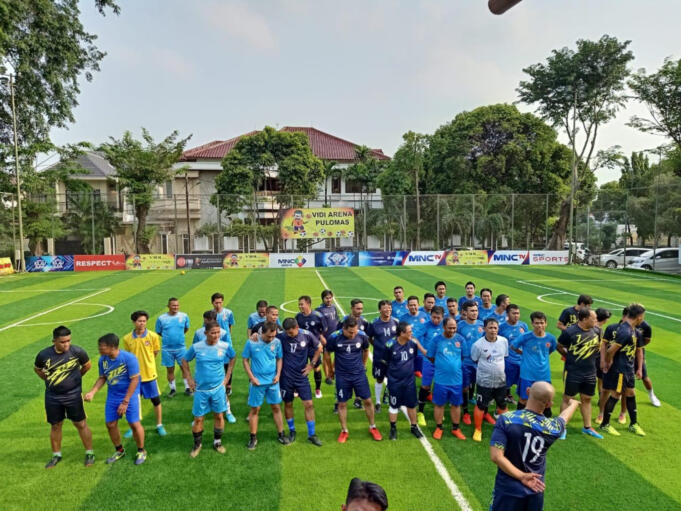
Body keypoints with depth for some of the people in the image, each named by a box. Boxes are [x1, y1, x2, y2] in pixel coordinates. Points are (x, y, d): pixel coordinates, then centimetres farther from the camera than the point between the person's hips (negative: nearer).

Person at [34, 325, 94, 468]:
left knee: (81, 424, 5)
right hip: (52, 397, 2)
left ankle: (89, 453, 19)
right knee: (55, 426, 15)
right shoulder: (44, 355, -12)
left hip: (73, 395, -2)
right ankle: (56, 455, 34)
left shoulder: (77, 351, -16)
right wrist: (49, 380, 3)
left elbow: (87, 365, 4)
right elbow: (37, 369, 11)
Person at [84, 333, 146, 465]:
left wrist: (125, 402, -18)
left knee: (134, 424, -3)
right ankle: (119, 450, 34)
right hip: (112, 396, 6)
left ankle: (141, 451, 20)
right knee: (110, 424, 9)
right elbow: (102, 378, 8)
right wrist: (92, 392, -8)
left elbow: (134, 380, -20)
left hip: (130, 395, -5)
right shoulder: (103, 359, -7)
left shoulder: (129, 358, -24)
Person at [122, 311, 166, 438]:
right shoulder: (127, 338, -7)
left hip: (149, 374, -1)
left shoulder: (153, 336, -11)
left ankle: (159, 425, 26)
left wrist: (146, 362, 4)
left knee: (156, 401, 8)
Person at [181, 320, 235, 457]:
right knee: (198, 418, 8)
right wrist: (189, 378, 1)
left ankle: (217, 442, 30)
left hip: (218, 388, 1)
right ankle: (197, 444, 30)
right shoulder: (196, 347, -13)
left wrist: (227, 375, 5)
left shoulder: (225, 346, -11)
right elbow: (184, 360, 4)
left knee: (219, 416, 10)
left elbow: (232, 358, 10)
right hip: (200, 389, -1)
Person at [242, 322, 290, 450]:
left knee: (276, 407, 11)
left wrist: (278, 374, -5)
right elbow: (245, 360, -4)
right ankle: (253, 437, 21)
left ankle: (280, 434, 25)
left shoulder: (277, 342, -8)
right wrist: (252, 377, -9)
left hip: (273, 381, 2)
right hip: (257, 382, -2)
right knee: (255, 409, 7)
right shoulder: (251, 343, -13)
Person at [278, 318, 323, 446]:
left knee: (308, 404, -1)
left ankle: (312, 434, 13)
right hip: (286, 377, 0)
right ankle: (292, 431, 34)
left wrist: (312, 364, 1)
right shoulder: (281, 337, -16)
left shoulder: (307, 335, -12)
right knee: (288, 404, 12)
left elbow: (319, 348, 4)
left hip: (302, 376, 1)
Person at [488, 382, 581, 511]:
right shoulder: (552, 427, -10)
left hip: (508, 489, -3)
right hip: (535, 490, 3)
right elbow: (564, 416, 14)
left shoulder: (506, 419, -21)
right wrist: (573, 404, 36)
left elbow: (496, 456, -26)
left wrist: (521, 476, -15)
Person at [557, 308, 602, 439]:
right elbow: (559, 346, -3)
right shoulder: (569, 332, -17)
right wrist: (569, 356, -1)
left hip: (590, 373, 5)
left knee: (587, 399, 17)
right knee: (567, 398, 6)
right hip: (573, 372, -5)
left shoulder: (595, 331, -2)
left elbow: (598, 345, 17)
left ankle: (587, 427, 32)